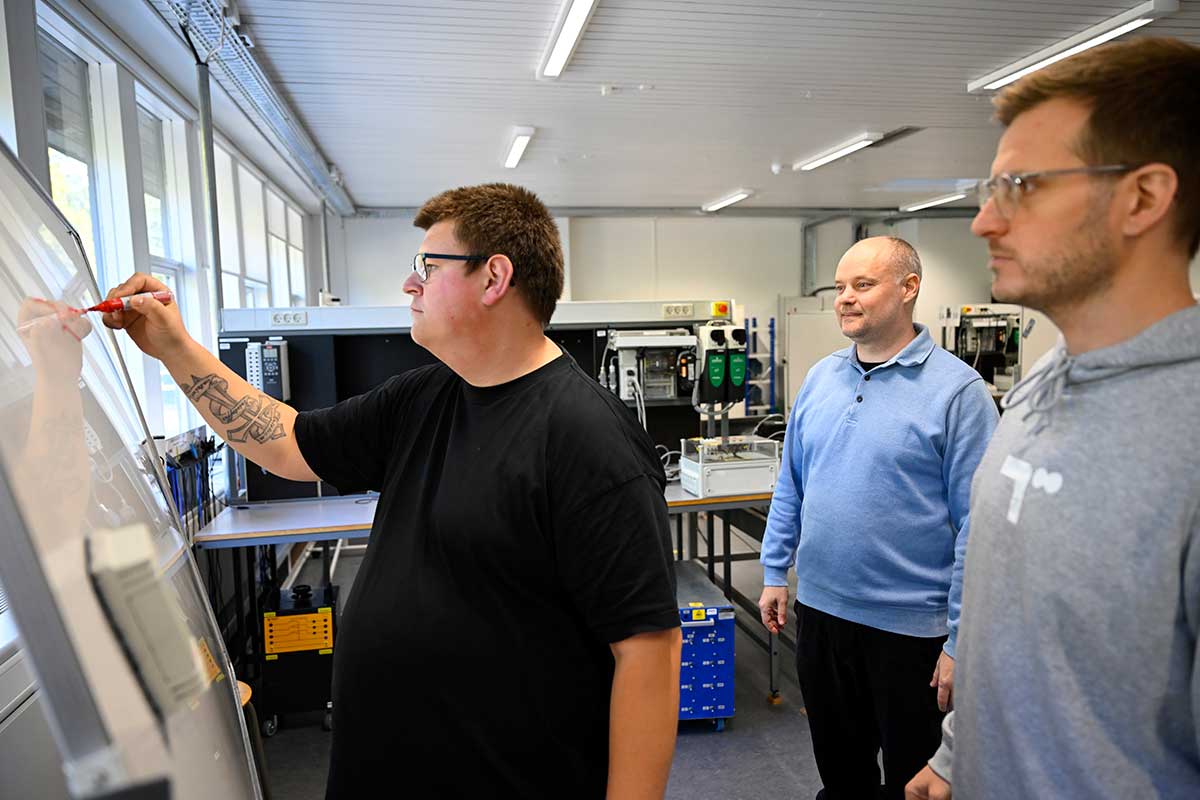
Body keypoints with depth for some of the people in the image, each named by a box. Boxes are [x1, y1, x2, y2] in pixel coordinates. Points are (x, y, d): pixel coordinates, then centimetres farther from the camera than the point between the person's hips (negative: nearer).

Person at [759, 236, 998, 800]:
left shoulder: (955, 389, -12)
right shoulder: (820, 378, 4)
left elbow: (976, 521, -14)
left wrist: (962, 639, -14)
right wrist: (774, 572, 10)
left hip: (909, 624, -4)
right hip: (818, 607, 5)